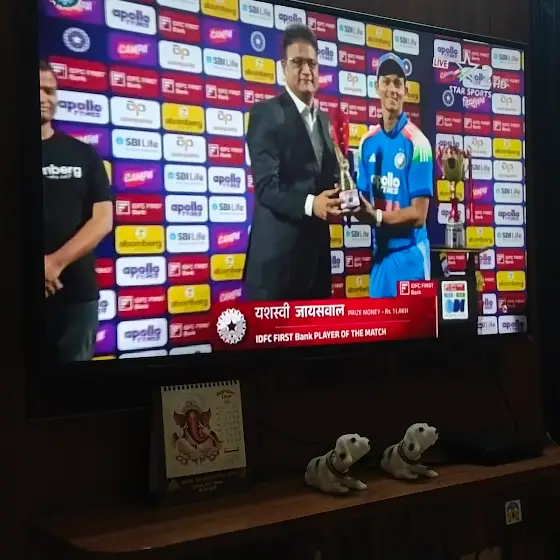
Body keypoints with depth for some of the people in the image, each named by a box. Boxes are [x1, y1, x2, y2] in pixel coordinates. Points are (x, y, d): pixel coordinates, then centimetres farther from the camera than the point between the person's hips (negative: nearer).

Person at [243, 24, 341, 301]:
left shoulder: (324, 118, 17)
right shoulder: (266, 113, -6)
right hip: (278, 251, -7)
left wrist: (339, 199, -4)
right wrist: (309, 204, -30)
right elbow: (266, 185, -16)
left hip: (317, 248, 8)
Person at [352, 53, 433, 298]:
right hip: (380, 253, 5)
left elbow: (418, 214, -13)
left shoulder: (416, 142, -11)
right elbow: (365, 203, 9)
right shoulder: (367, 142, 6)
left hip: (409, 255, -5)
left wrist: (376, 216, -21)